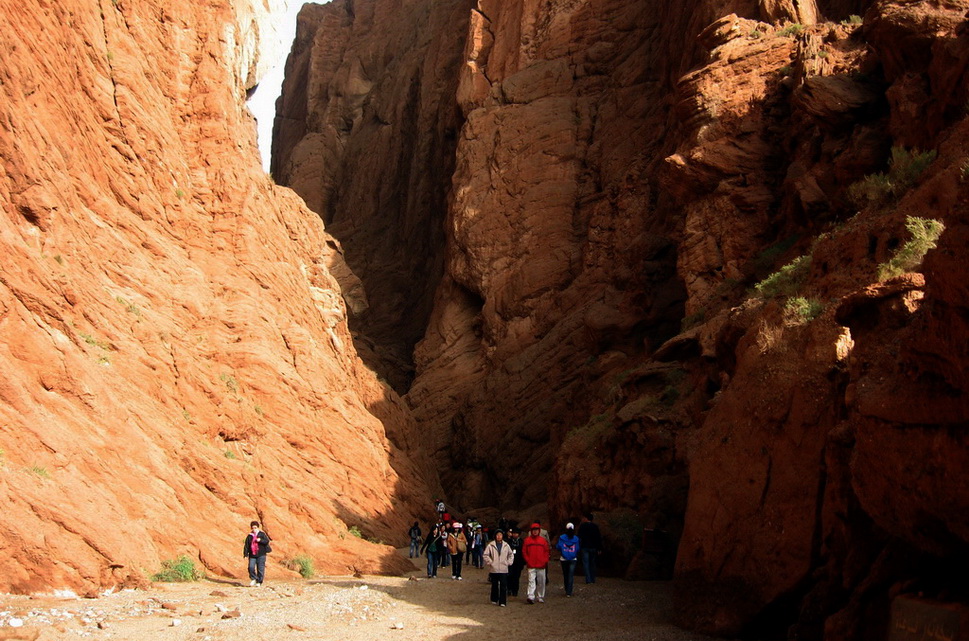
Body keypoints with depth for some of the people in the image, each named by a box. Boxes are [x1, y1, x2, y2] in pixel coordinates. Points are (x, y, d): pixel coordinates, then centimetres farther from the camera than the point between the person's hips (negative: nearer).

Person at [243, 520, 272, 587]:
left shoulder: (262, 534, 3)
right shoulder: (249, 536, 8)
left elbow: (267, 541, -6)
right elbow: (246, 546, 9)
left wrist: (260, 540, -21)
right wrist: (246, 554, 1)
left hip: (261, 555, -2)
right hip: (252, 555, 2)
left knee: (260, 569, -2)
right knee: (251, 567, -12)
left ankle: (259, 582, 11)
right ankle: (253, 579, 12)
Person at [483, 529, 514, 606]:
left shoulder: (506, 545, 5)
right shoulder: (491, 545, -2)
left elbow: (511, 554, 18)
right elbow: (486, 555, 1)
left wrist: (509, 562, 8)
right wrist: (490, 562, -5)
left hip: (503, 569, 1)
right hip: (494, 569, -1)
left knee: (503, 586, -4)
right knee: (494, 585, 10)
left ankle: (502, 601, -1)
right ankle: (494, 600, 25)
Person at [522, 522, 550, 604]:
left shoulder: (543, 540, 7)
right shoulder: (527, 540, 4)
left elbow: (546, 551, 10)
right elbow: (524, 551, 6)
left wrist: (545, 561, 0)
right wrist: (527, 560, -3)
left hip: (541, 565, 2)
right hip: (531, 566, -2)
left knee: (541, 582, 7)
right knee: (531, 581, -10)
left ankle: (541, 597, 18)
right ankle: (531, 597, -14)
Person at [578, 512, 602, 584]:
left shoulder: (582, 526, -5)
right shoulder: (595, 526, 6)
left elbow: (580, 537, -10)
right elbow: (599, 538, 7)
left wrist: (578, 546, -7)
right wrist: (599, 548, 10)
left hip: (585, 547, -4)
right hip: (593, 547, 4)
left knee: (585, 563, -2)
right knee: (592, 563, 13)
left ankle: (588, 579, -9)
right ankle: (593, 579, 14)